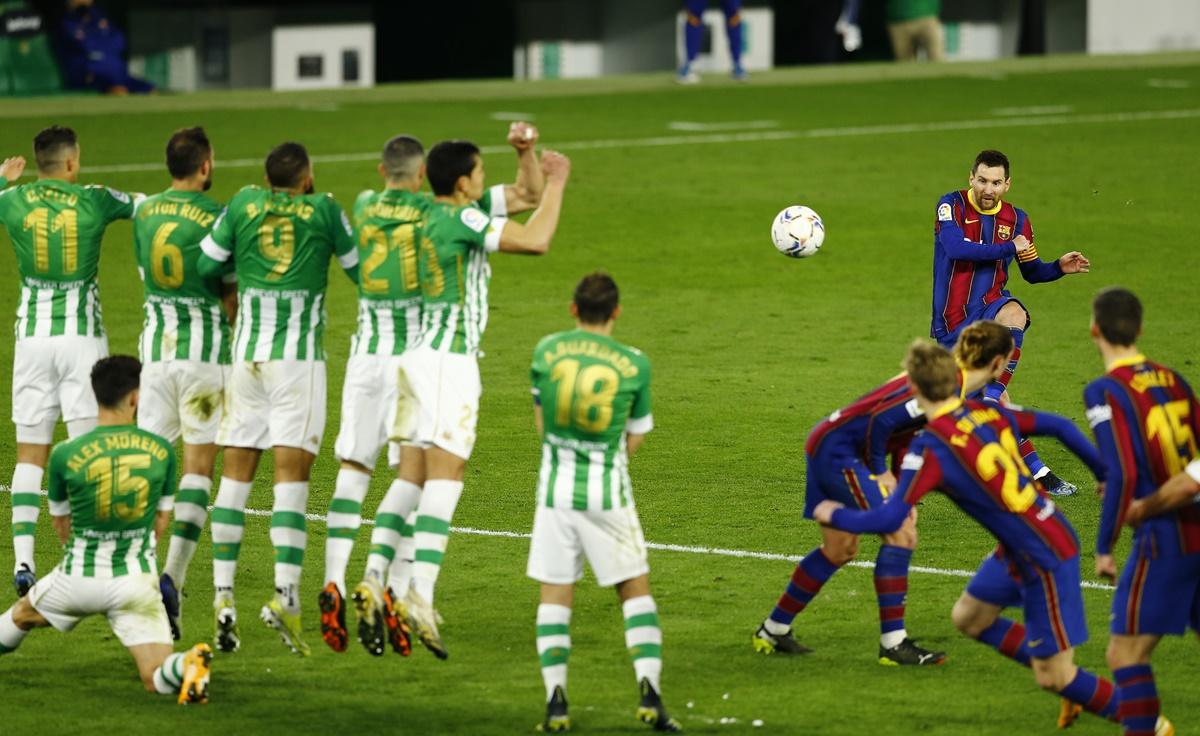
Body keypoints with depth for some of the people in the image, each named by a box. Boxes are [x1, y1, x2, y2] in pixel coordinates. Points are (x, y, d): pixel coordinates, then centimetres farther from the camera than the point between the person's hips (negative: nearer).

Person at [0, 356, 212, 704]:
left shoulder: (65, 455, -9)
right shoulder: (161, 450, -4)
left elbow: (61, 524, 9)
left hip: (78, 582, 0)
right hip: (137, 581, 0)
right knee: (157, 679, -1)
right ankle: (186, 664, -32)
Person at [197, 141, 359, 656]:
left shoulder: (243, 205, 6)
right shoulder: (324, 210, 1)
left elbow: (206, 265, 10)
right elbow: (359, 269, 10)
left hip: (246, 352, 3)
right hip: (299, 353, -3)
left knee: (236, 471, 6)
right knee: (292, 471, -5)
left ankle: (223, 595, 1)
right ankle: (285, 594, -16)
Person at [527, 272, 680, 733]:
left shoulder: (547, 350, -1)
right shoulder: (634, 364, -4)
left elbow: (541, 422, 8)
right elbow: (634, 439, 4)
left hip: (556, 489, 1)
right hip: (609, 495, -1)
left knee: (555, 594, 8)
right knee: (636, 589, 11)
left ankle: (555, 697, -4)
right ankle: (650, 691, -1)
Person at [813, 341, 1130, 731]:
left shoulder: (930, 448, -22)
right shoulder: (989, 412, -1)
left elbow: (888, 519, -22)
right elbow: (1060, 426, 8)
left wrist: (835, 515, -3)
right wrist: (1105, 474, 23)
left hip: (1044, 558, -8)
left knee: (1054, 677, 1)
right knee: (968, 617, 23)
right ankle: (1068, 682, 26)